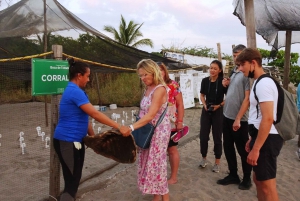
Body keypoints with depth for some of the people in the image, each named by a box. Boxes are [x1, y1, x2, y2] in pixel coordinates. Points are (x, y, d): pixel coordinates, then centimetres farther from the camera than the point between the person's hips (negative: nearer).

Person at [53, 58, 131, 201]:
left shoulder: (74, 91, 12)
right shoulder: (75, 91, -19)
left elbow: (83, 118, 14)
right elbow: (95, 114, -25)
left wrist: (93, 136, 12)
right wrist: (119, 127, -24)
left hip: (74, 141, 10)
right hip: (67, 141, -10)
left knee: (74, 179, 17)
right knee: (72, 181, -2)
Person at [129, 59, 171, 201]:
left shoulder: (160, 89, -19)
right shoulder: (148, 89, 8)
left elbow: (151, 115, -27)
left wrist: (131, 127, -34)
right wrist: (135, 128, 7)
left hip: (158, 130, -8)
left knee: (156, 163, 0)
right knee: (149, 162, 12)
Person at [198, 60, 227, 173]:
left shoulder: (223, 82, -11)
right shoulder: (205, 81, -1)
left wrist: (219, 105, -15)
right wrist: (204, 104, -5)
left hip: (218, 112, -3)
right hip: (206, 111, 3)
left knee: (217, 138, 7)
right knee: (203, 136, 6)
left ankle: (217, 163, 21)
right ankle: (204, 158, 27)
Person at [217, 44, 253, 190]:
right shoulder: (234, 72, 12)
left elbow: (247, 98, -17)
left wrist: (238, 119, -19)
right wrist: (227, 85, 0)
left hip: (239, 119, -8)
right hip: (227, 116, 8)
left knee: (242, 150, 6)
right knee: (228, 147, 15)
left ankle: (247, 178, 24)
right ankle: (233, 175, 30)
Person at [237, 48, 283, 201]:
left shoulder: (264, 83, -18)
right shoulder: (259, 83, 15)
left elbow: (268, 119, -26)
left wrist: (256, 148, -24)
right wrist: (252, 139, 21)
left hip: (266, 140, -10)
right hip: (261, 137, 11)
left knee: (267, 184, 1)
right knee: (258, 179, 20)